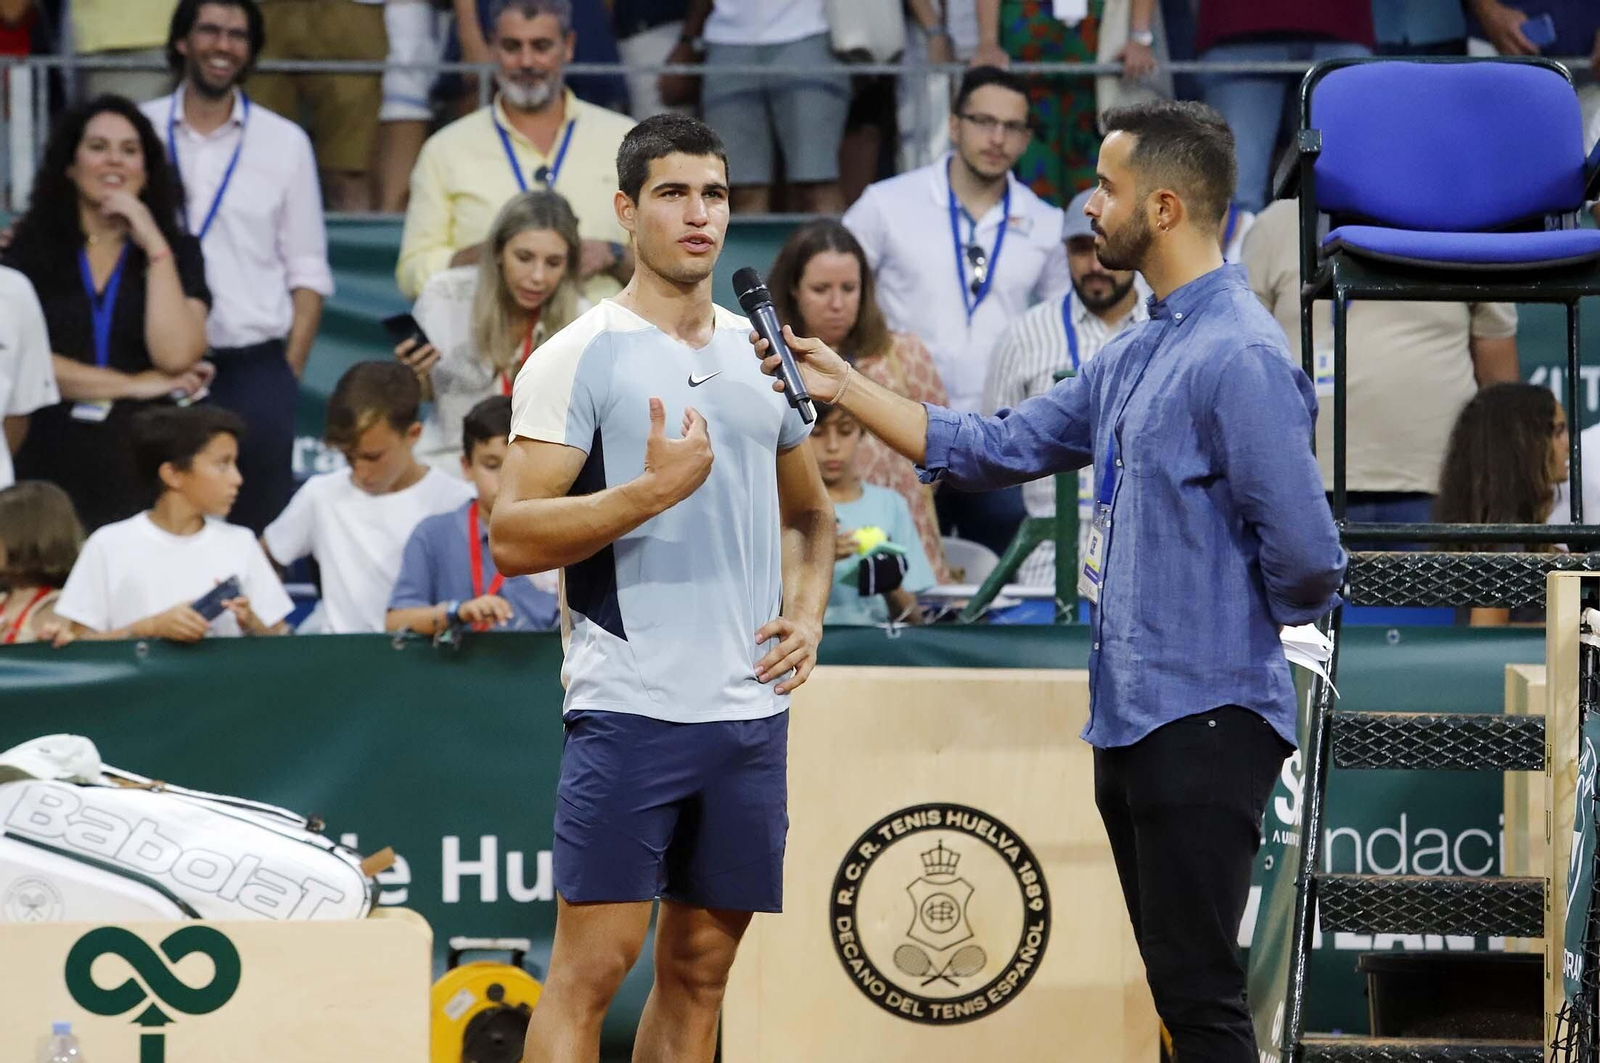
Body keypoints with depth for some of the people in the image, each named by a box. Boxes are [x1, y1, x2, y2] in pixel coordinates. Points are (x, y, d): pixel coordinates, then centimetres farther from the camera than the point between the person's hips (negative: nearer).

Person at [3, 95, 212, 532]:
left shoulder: (176, 251, 8)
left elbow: (175, 356, -9)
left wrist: (154, 248, -8)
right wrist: (135, 385, -6)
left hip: (146, 466, 0)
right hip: (51, 467, 0)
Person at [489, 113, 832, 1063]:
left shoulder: (762, 353, 14)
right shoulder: (578, 358, -4)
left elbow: (808, 512, 28)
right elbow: (512, 537, -10)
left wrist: (807, 613, 10)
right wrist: (652, 491, -20)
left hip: (752, 708, 6)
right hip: (629, 706, -6)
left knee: (700, 967, 8)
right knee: (593, 963, -9)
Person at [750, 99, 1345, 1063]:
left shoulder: (1240, 357, -16)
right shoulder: (1135, 357, 15)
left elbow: (1306, 562, -20)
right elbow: (997, 449, 20)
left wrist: (1237, 618, -1)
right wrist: (845, 387, 17)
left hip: (1205, 724, -10)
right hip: (1132, 721, 10)